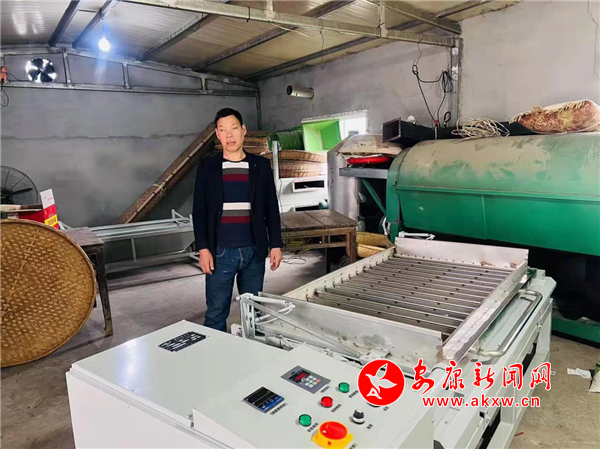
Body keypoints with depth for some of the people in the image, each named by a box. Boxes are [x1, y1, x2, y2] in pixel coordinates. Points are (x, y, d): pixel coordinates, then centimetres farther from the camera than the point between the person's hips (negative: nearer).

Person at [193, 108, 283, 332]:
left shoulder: (260, 166, 5)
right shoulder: (208, 167, 1)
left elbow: (271, 208, 7)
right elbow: (199, 211, 1)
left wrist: (275, 244, 2)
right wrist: (203, 248, -7)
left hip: (254, 250, 2)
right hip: (221, 251, -1)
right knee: (216, 313, 7)